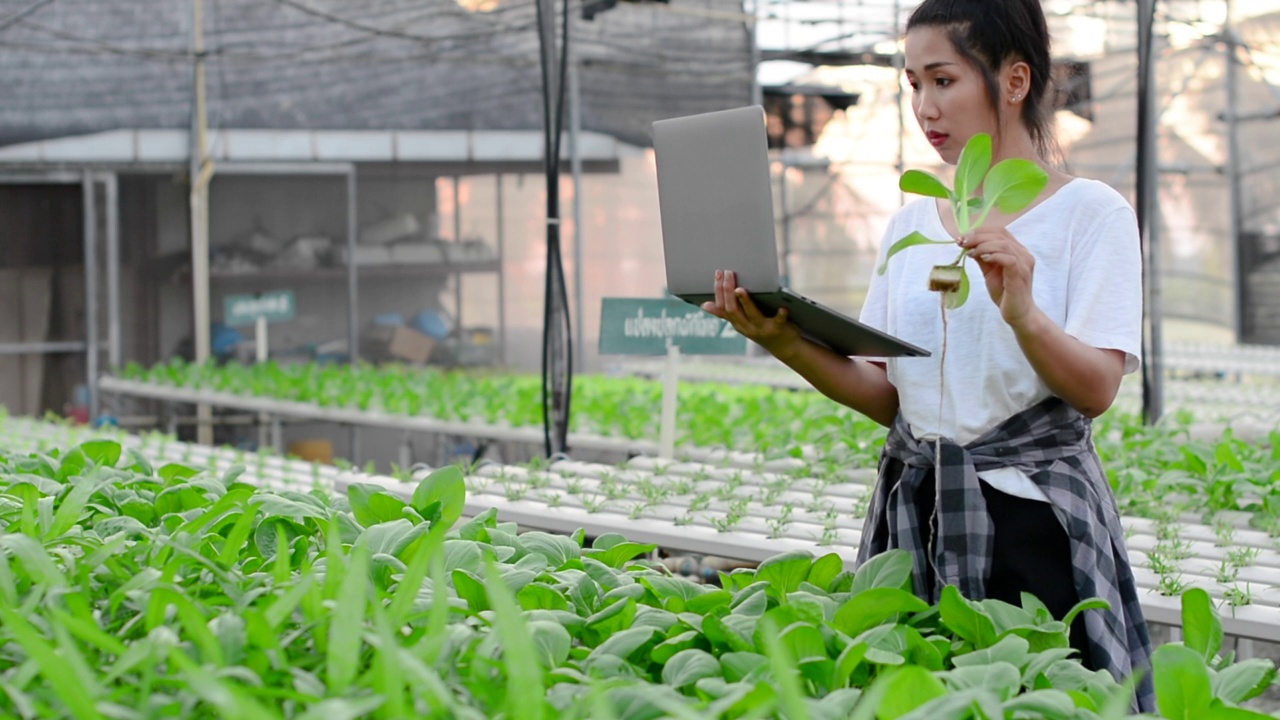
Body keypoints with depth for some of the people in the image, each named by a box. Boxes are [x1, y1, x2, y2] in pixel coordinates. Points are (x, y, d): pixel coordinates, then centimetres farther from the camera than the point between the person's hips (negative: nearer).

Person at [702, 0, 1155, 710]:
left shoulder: (1090, 211, -3)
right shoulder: (910, 223, 11)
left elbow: (1097, 389, -14)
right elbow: (886, 394, 8)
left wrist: (1021, 310, -32)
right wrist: (787, 345, -8)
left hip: (1036, 515, -4)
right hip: (913, 515, 5)